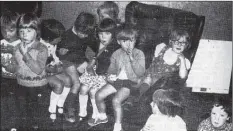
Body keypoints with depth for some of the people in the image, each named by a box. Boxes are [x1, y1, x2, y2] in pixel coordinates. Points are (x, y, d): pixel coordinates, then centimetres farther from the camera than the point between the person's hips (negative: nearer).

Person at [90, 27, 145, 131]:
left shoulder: (139, 54, -6)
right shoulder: (116, 54, 6)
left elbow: (140, 73, -16)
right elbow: (112, 68, 19)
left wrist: (132, 59, -24)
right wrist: (110, 75, -4)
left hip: (130, 81, -5)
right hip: (117, 80, 6)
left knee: (116, 100, -26)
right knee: (99, 95, -5)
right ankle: (102, 116, 23)